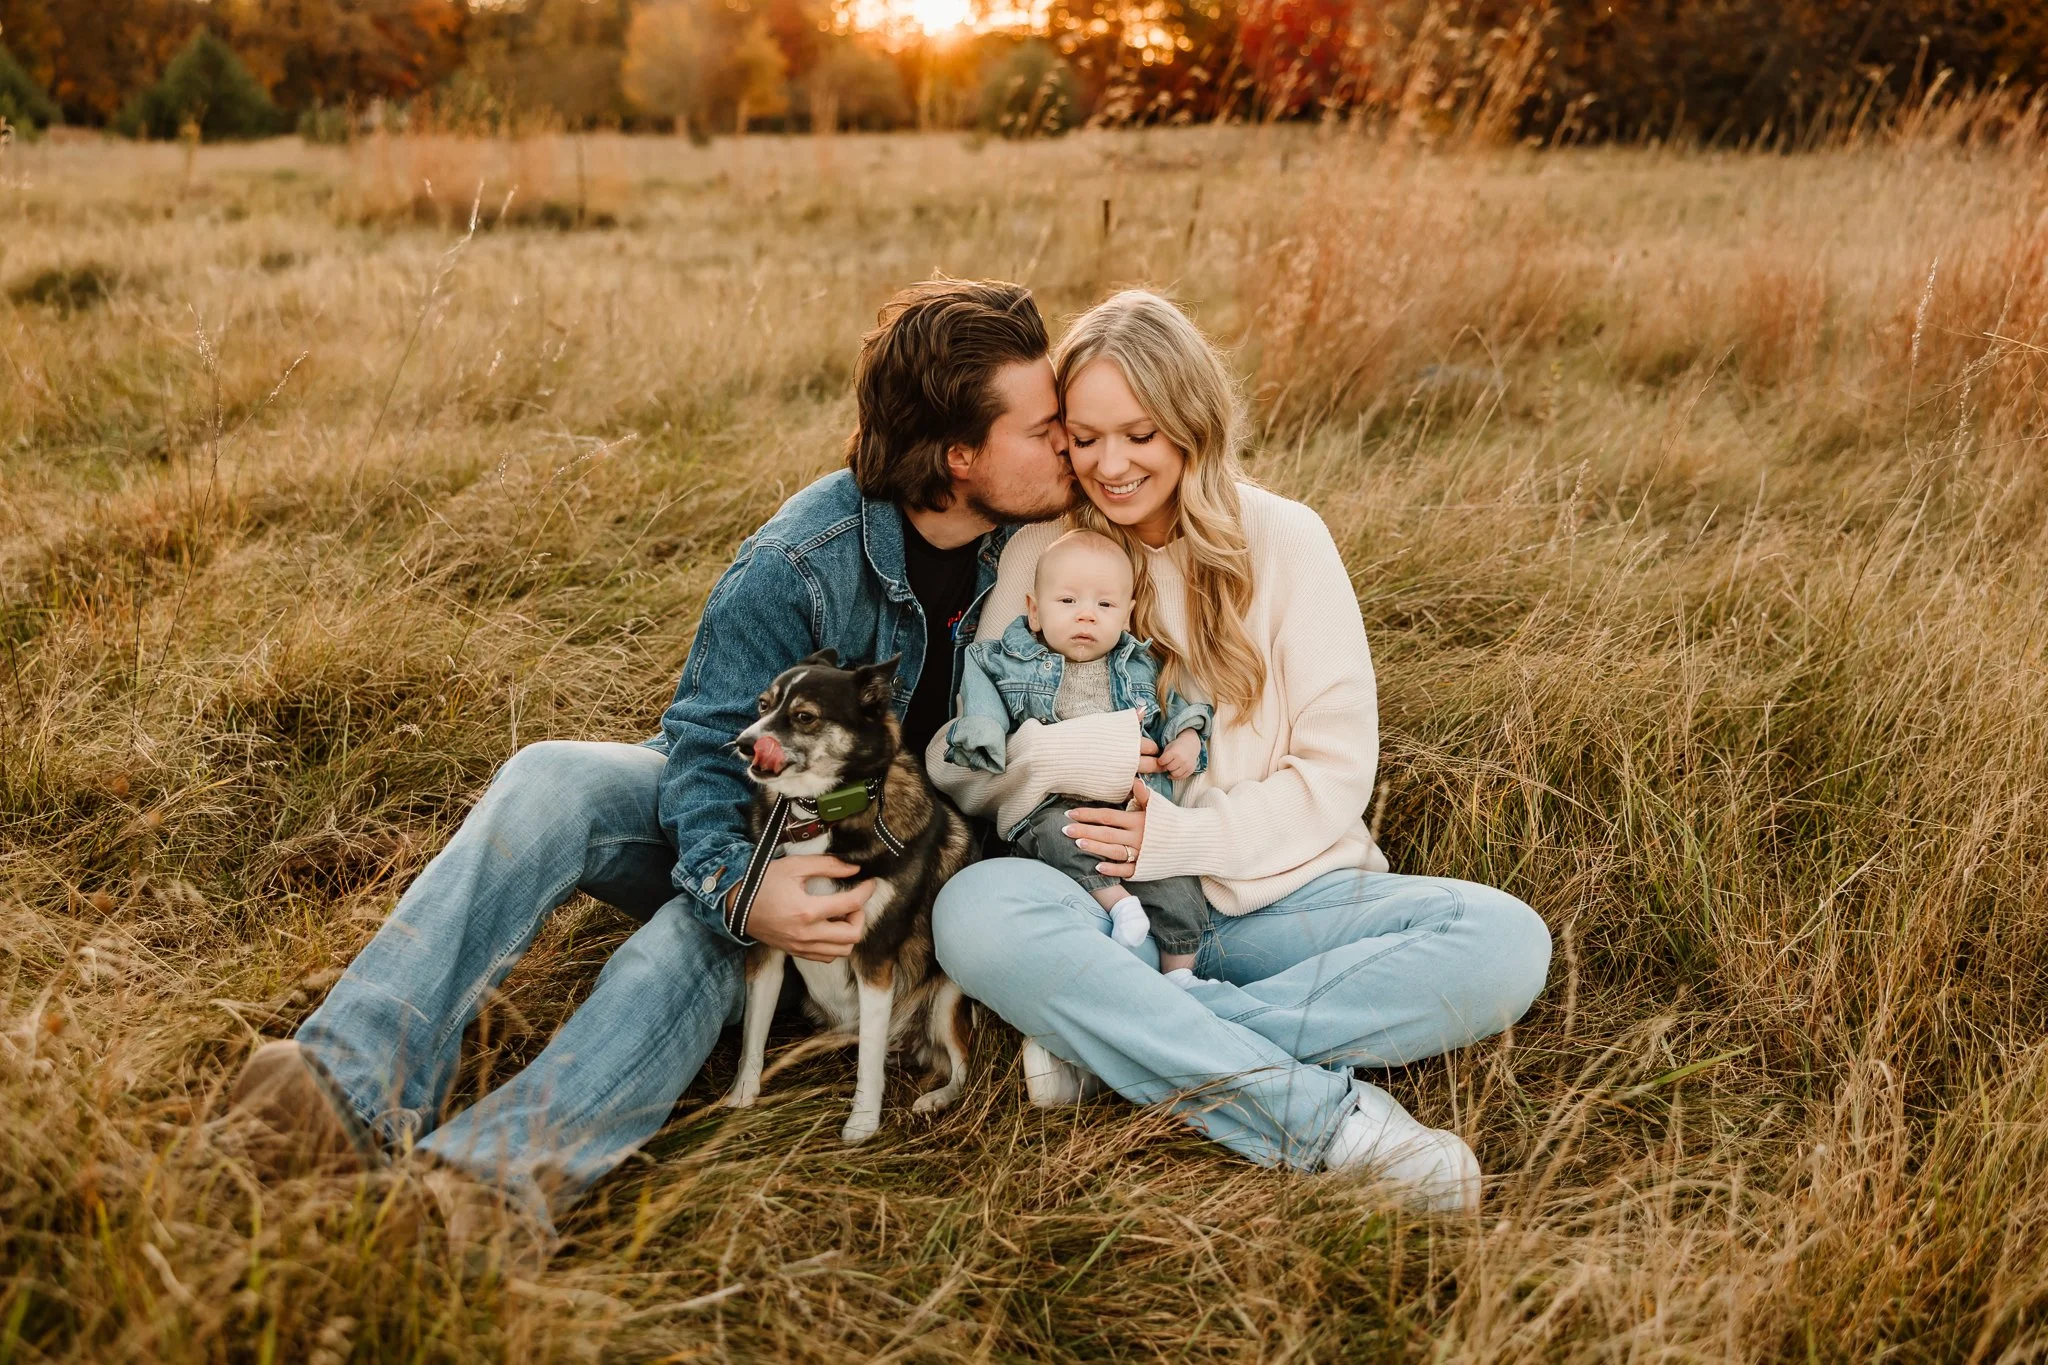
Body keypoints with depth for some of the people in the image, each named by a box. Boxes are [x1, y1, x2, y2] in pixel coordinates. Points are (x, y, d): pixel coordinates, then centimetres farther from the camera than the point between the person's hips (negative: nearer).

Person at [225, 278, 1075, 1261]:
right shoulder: (799, 563, -18)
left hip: (855, 859, 0)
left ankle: (504, 1174, -52)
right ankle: (358, 1089, -39)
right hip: (730, 828, 0)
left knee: (703, 936, -33)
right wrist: (738, 885, -36)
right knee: (551, 781, -29)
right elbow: (705, 744, -17)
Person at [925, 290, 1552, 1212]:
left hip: (1278, 898, 1)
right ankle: (1330, 1118, -30)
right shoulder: (1041, 552, 4)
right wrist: (1056, 755, -19)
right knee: (975, 911, -33)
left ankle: (1113, 1043, -26)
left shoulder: (1282, 540, 1)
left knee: (1504, 940, -25)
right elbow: (958, 769, 2)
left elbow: (1337, 770, -3)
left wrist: (1184, 838, -17)